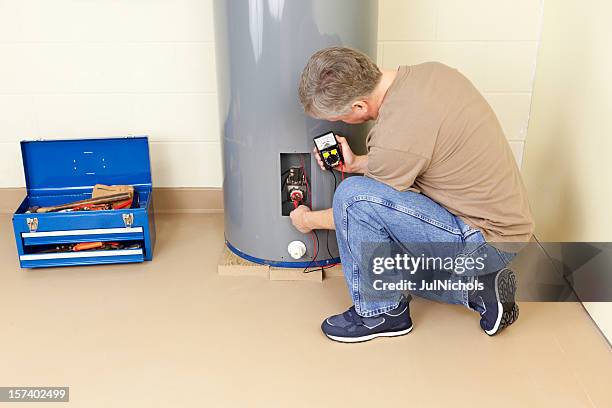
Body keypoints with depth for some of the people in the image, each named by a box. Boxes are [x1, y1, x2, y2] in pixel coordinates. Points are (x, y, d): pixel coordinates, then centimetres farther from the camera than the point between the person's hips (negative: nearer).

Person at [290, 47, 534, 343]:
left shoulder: (396, 137, -27)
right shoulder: (431, 71, -2)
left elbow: (357, 207, -8)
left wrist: (308, 220, 10)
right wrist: (358, 164, 7)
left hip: (489, 241, -9)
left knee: (352, 194, -21)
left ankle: (382, 312, -3)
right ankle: (480, 287, 13)